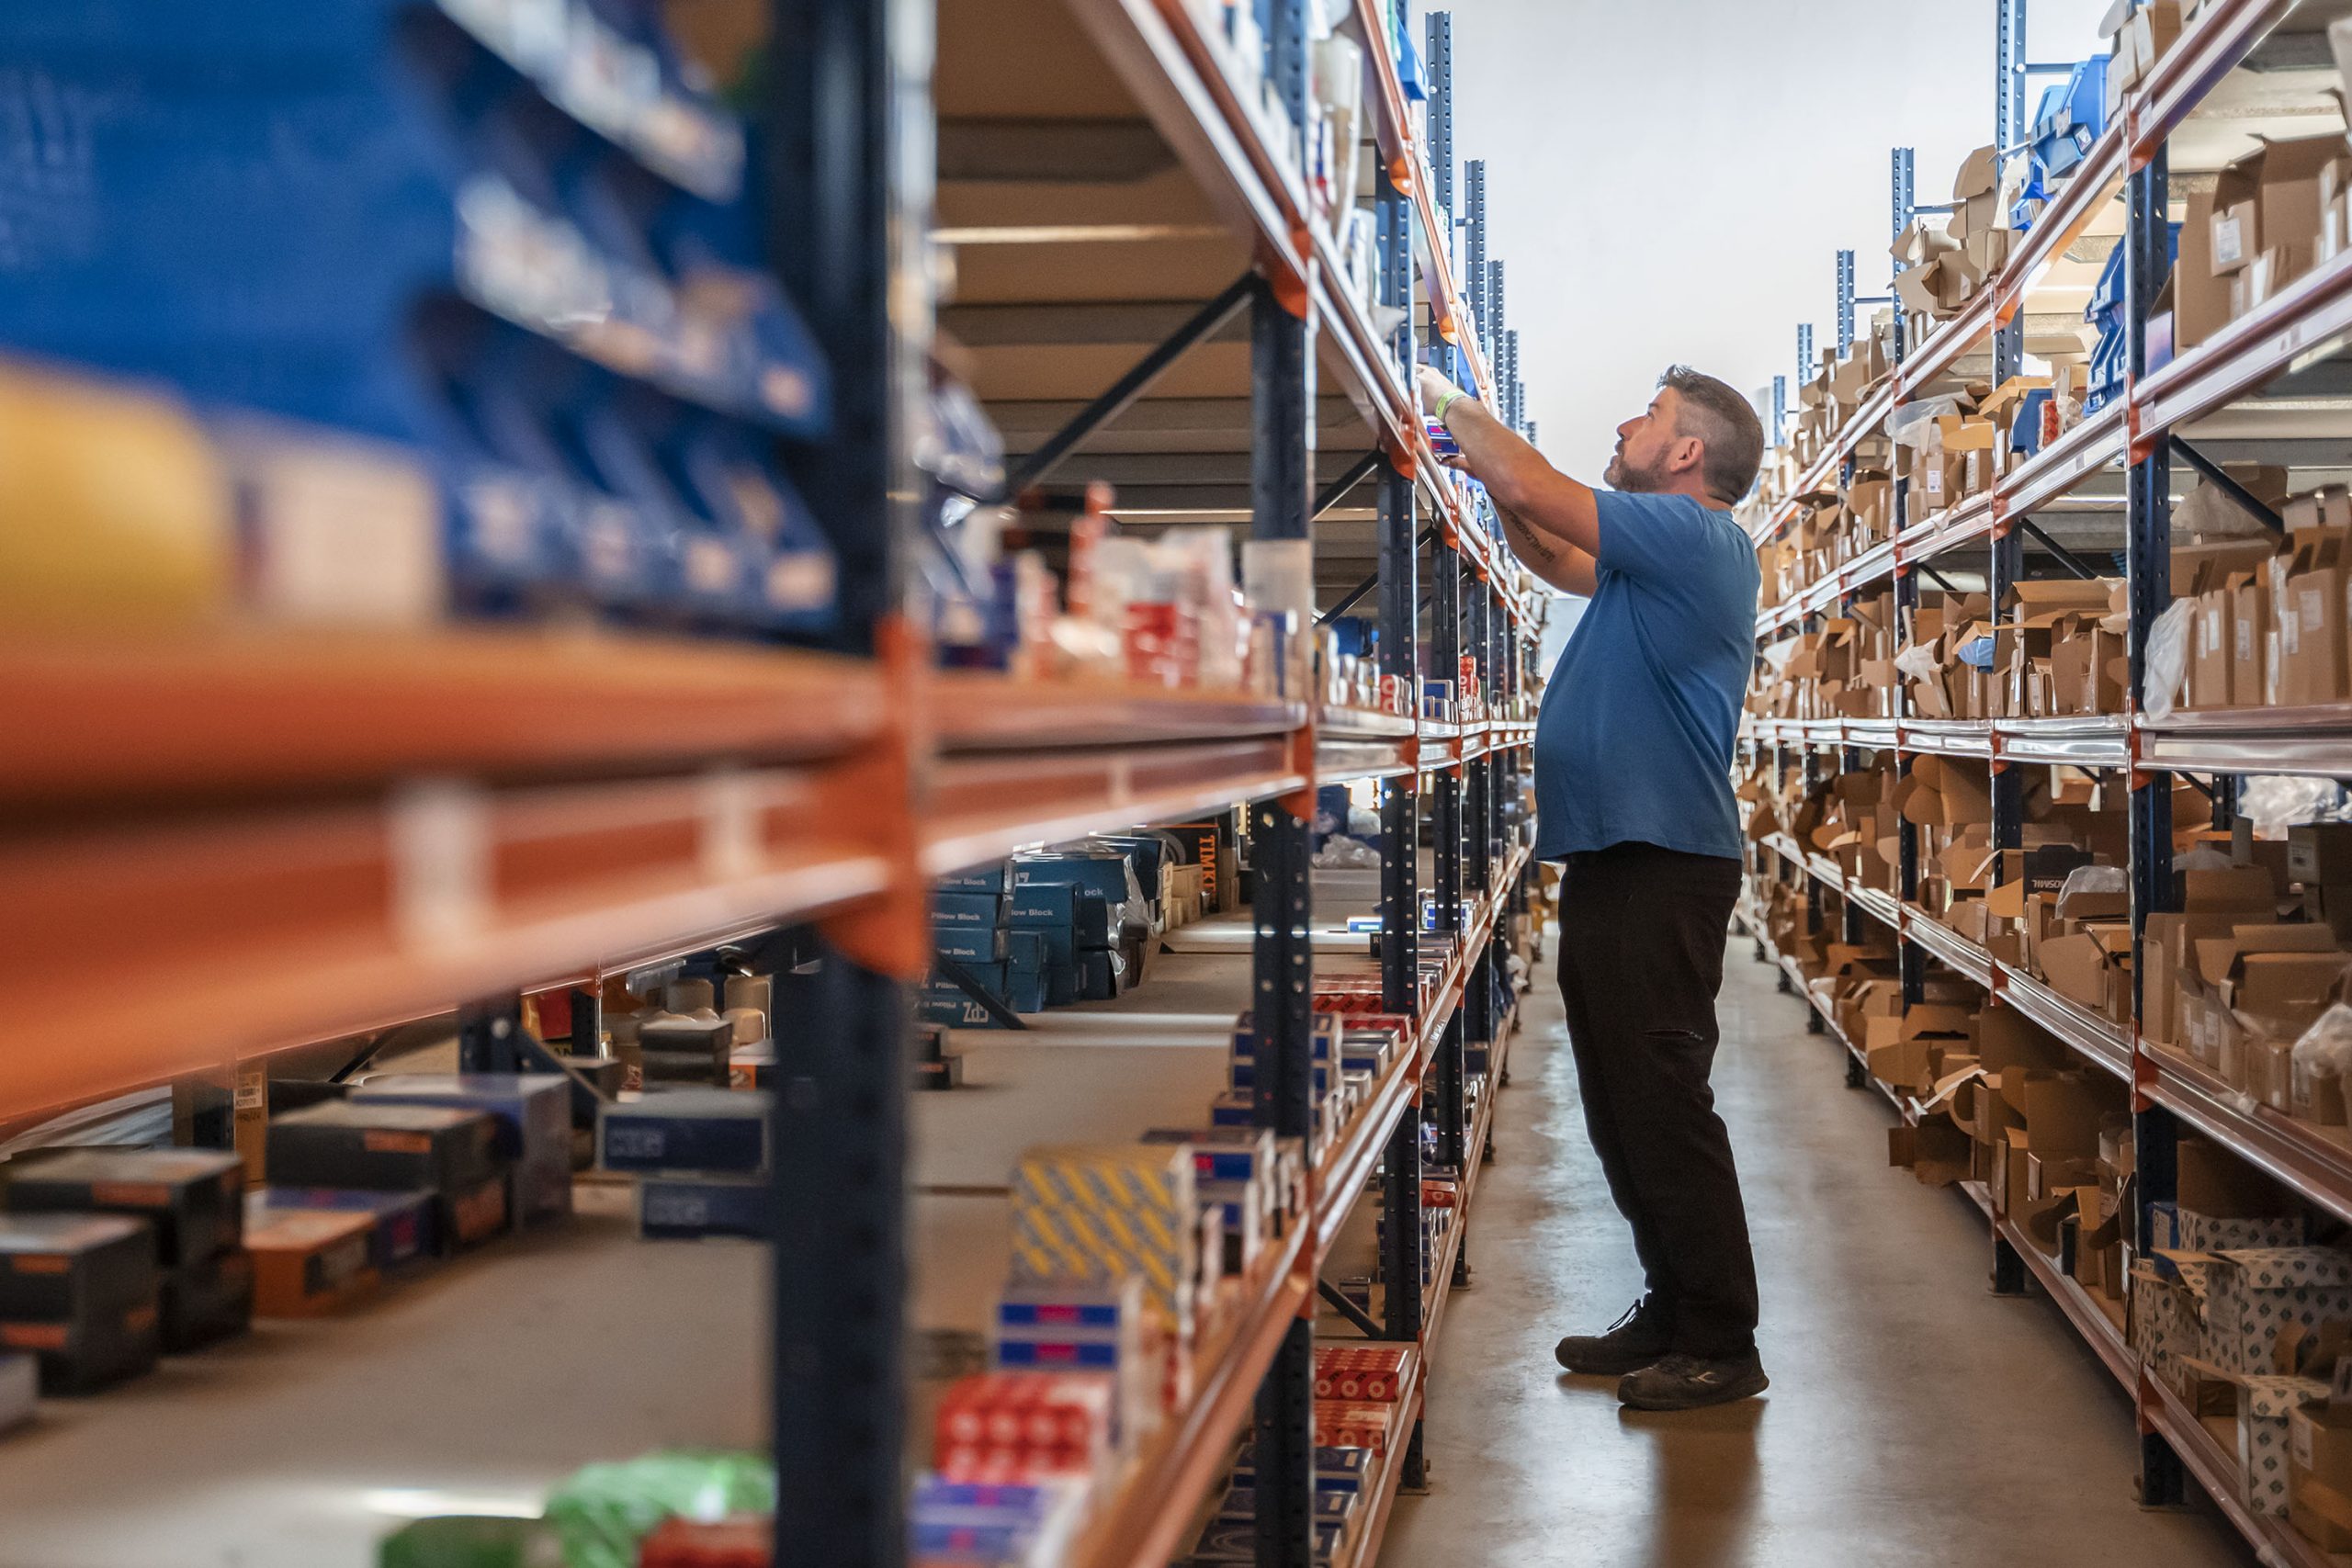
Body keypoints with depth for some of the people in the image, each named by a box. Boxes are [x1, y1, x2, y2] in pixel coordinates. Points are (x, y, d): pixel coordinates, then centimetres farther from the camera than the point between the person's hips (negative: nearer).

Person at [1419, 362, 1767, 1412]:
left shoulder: (1692, 534, -12)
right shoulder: (1658, 558, 19)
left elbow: (1535, 492, -14)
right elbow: (1554, 559, 31)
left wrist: (1450, 404, 0)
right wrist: (1482, 467, 19)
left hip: (1659, 868, -11)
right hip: (1614, 860, 11)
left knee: (1661, 1104, -8)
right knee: (1625, 1108, 15)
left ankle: (1722, 1344, -2)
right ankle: (1673, 1313, 24)